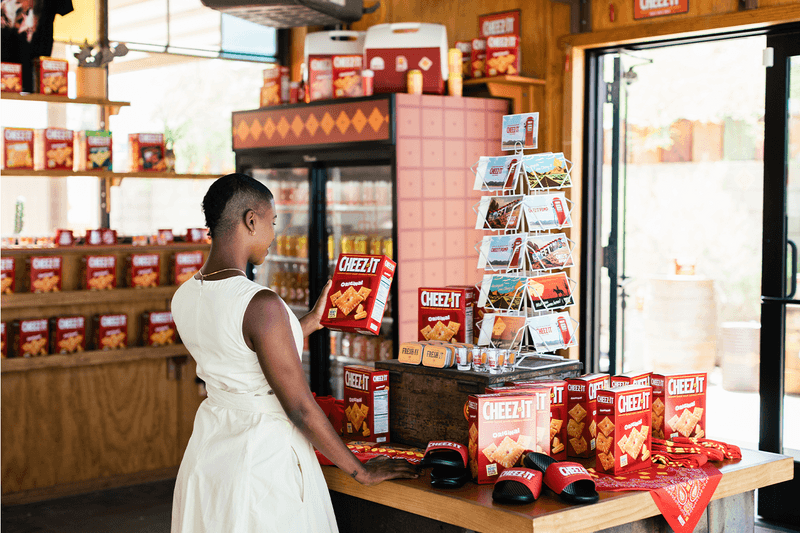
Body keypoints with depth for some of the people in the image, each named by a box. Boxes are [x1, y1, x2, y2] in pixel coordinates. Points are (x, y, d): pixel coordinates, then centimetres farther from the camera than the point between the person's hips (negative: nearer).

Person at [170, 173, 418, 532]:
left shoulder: (183, 299, 0)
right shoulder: (260, 305, -24)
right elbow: (299, 407, -20)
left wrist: (311, 322, 24)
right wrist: (362, 471, -9)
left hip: (208, 448, 8)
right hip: (264, 457, -8)